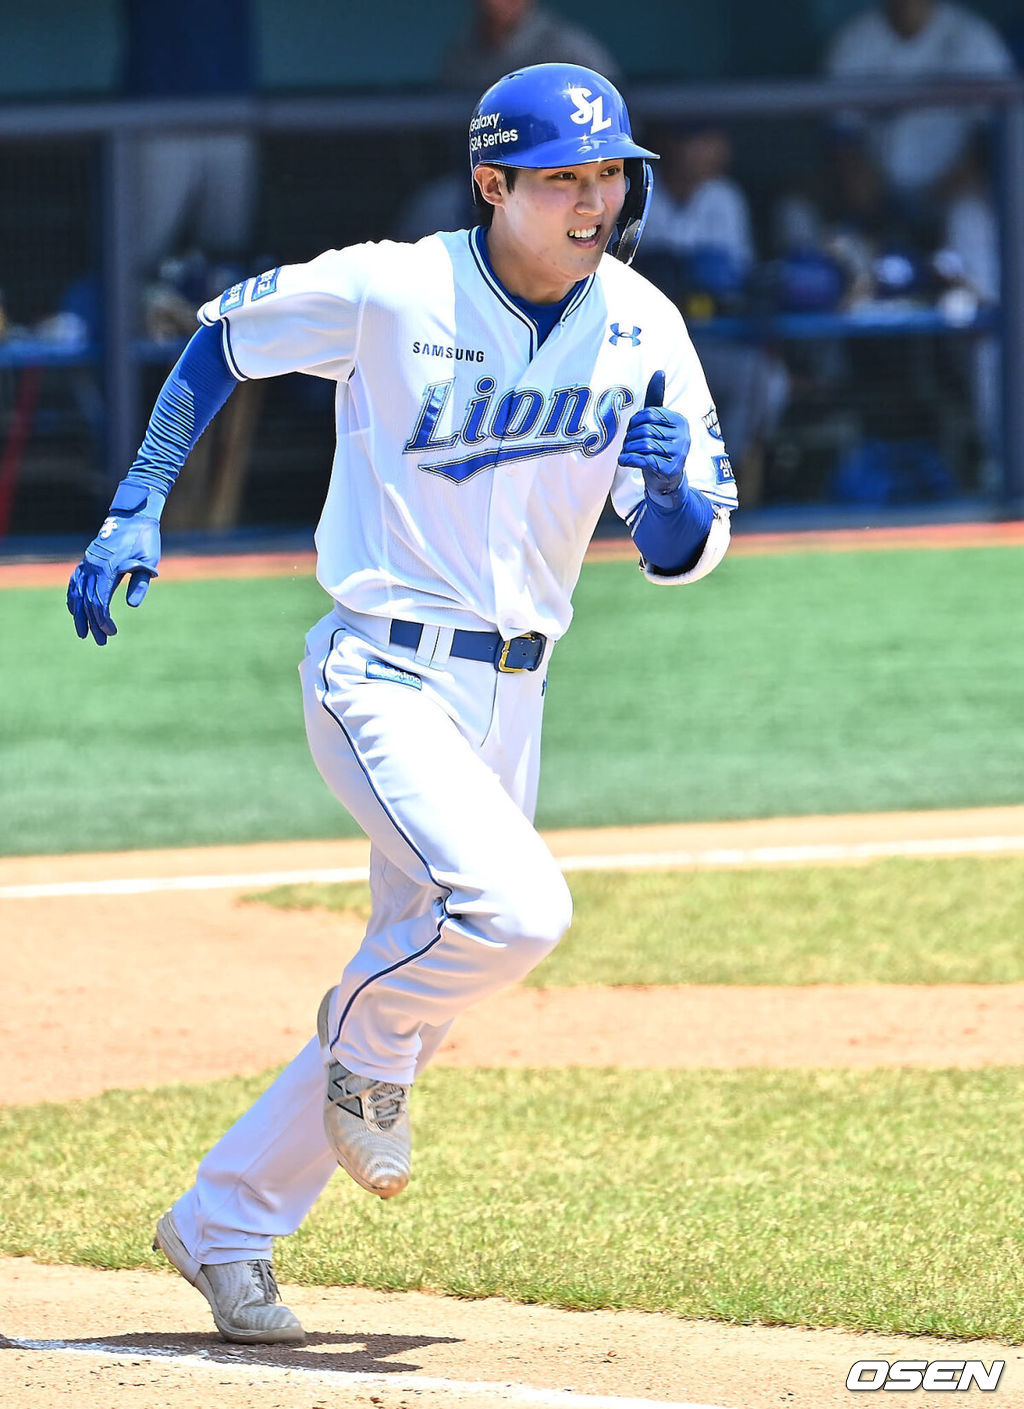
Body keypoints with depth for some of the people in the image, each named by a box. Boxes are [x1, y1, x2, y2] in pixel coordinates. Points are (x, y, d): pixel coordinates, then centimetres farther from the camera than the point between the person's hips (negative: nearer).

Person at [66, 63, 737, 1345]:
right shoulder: (385, 292, -13)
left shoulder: (641, 328, -2)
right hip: (380, 674, -6)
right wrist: (135, 507, -3)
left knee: (423, 973, 10)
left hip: (506, 698, 6)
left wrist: (673, 485, -24)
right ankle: (370, 1045, 5)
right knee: (516, 907, -27)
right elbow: (221, 338, 3)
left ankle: (224, 1226, 26)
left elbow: (683, 555, -1)